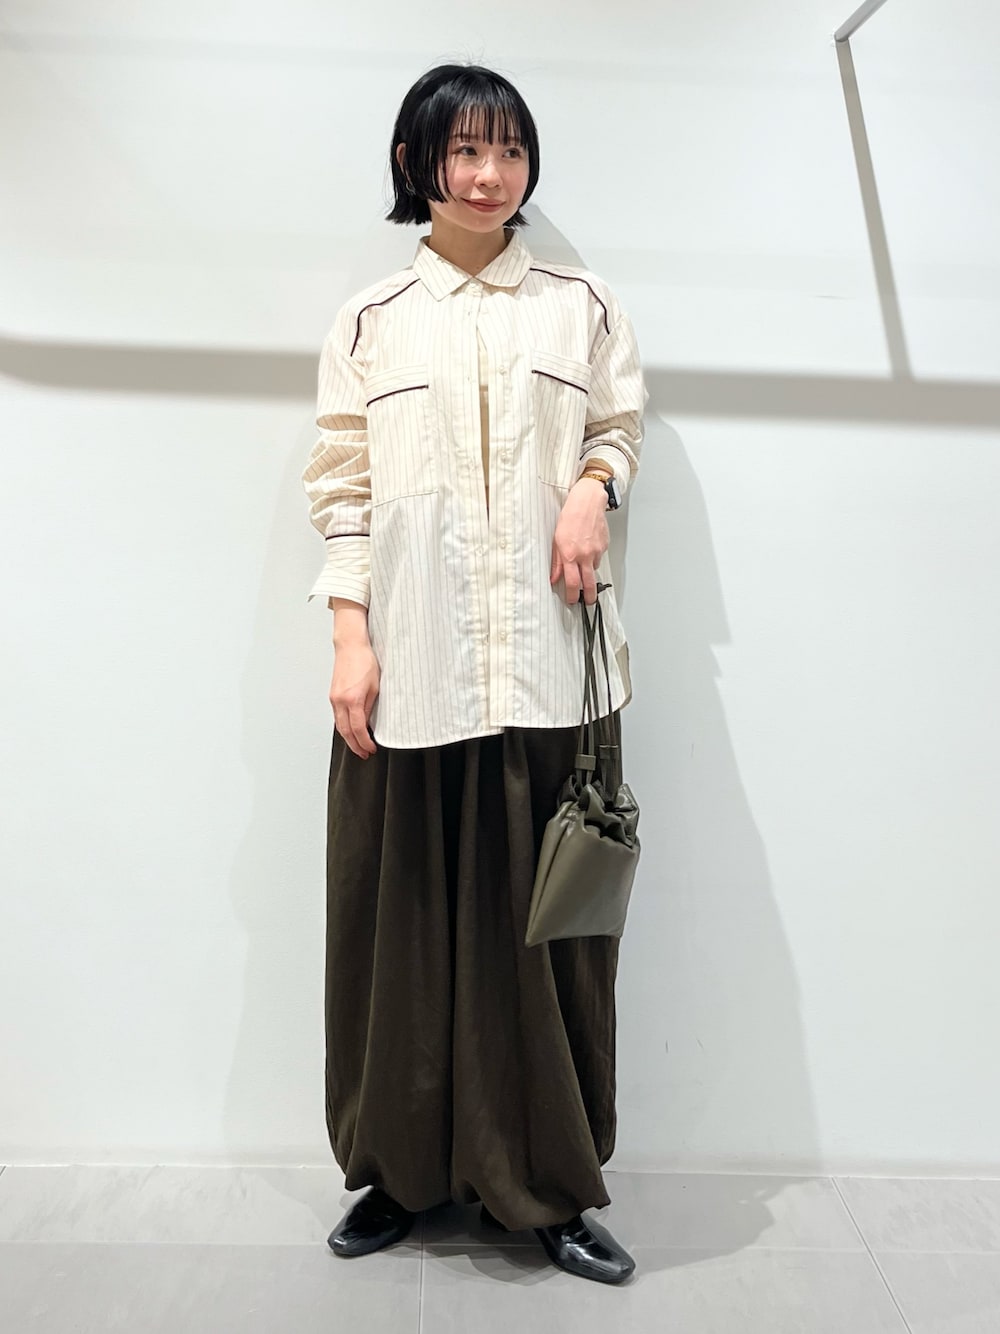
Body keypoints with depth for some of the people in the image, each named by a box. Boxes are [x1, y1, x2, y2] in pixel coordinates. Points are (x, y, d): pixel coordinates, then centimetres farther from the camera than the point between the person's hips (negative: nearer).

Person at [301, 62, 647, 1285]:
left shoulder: (582, 305, 14)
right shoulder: (368, 321, 11)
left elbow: (621, 429, 17)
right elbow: (343, 491, 6)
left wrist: (595, 486, -6)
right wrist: (350, 640, -4)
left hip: (551, 658, 1)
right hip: (412, 666, 0)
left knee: (547, 919, 5)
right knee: (407, 915, 7)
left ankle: (552, 1184, 24)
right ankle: (405, 1171, 28)